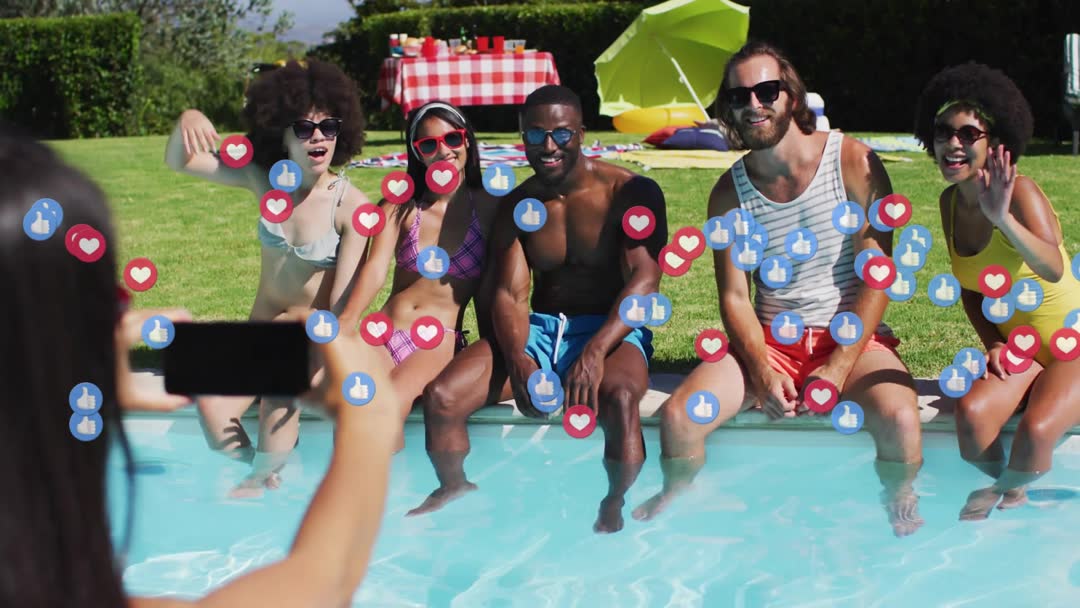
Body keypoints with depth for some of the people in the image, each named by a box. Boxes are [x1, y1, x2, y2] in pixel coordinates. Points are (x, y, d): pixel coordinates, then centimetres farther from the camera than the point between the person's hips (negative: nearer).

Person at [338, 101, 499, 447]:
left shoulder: (490, 207, 3)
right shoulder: (401, 205, 8)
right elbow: (375, 268, -8)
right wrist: (348, 319, -26)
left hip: (441, 341, -2)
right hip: (385, 333, 2)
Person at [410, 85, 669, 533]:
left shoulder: (630, 192, -6)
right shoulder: (516, 206, 8)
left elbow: (644, 280, -17)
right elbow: (508, 294, -1)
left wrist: (595, 352, -32)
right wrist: (518, 360, -23)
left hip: (611, 330, -4)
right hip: (539, 330, 4)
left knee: (619, 396, -41)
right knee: (440, 396, -17)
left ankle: (614, 505, -14)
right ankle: (454, 487, 14)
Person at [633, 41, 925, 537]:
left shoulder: (853, 162, -8)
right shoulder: (729, 193, 2)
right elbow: (734, 296, 1)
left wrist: (839, 367, -17)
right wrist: (762, 372, -17)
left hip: (852, 336, -2)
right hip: (769, 342, 2)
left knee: (899, 420, -32)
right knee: (677, 415, -20)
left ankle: (900, 507, 3)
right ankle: (675, 500, 15)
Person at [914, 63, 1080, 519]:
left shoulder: (1019, 191, -20)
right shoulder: (950, 202, 0)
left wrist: (1003, 219, -56)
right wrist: (993, 344, -4)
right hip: (1016, 350, 5)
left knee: (1036, 429, -31)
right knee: (972, 413, -26)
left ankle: (1007, 498, 4)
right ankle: (1005, 497, 3)